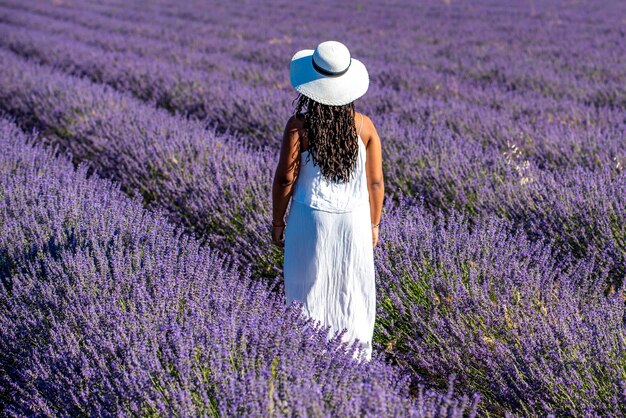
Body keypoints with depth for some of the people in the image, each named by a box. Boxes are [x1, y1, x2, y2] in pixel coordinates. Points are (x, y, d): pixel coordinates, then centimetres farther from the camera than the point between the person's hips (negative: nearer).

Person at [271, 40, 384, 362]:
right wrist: (374, 224, 12)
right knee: (352, 287, 14)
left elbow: (285, 179, -11)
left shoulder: (299, 126, -16)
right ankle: (358, 355, 25)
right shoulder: (364, 126, -8)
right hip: (354, 218, 2)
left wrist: (277, 222, 2)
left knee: (310, 287, 12)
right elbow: (376, 182, -2)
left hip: (310, 218, -2)